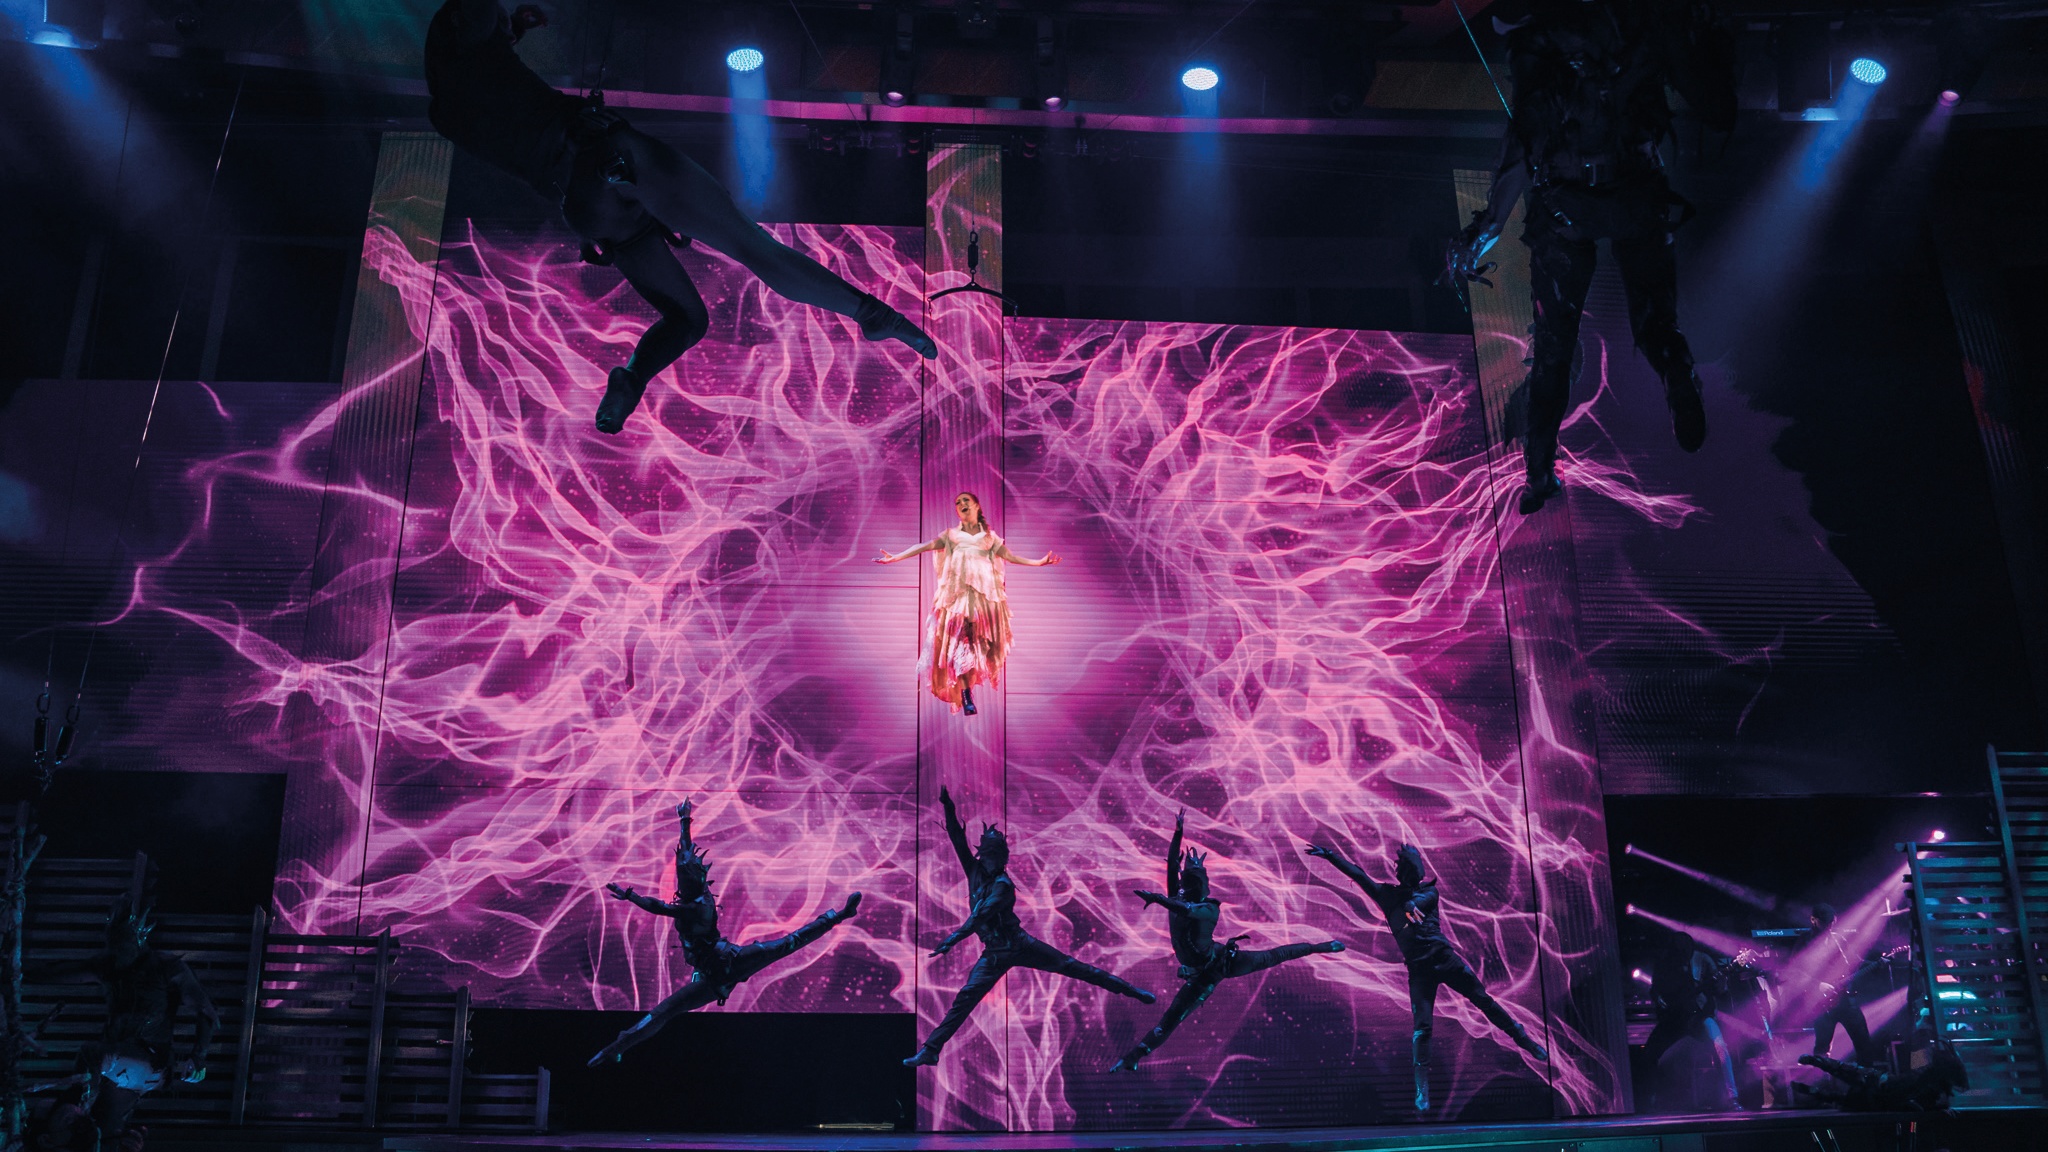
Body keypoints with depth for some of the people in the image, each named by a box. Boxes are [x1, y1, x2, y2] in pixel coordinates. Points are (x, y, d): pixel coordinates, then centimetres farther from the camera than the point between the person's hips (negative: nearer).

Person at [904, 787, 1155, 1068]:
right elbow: (959, 841, -7)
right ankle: (930, 1050, -8)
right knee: (966, 997, -9)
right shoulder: (975, 871, 1)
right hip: (995, 952, 4)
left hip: (1019, 944, -4)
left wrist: (952, 940, -37)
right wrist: (949, 810, -19)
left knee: (1070, 966, -2)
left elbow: (979, 917, -27)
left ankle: (1128, 989, 6)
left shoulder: (1002, 884, -15)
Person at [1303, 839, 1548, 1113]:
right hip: (1418, 968, 0)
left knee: (1484, 1001, 2)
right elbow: (1357, 874, 6)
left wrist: (1411, 904, -32)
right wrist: (1329, 855, -1)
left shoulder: (1429, 891, 10)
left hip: (1445, 958, 0)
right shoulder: (1387, 894, 12)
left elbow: (1421, 900, -12)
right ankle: (1422, 1091, -1)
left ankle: (1524, 1040, 18)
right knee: (1422, 1028, -6)